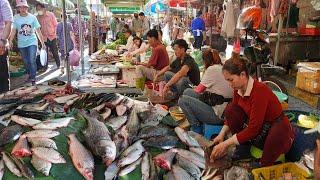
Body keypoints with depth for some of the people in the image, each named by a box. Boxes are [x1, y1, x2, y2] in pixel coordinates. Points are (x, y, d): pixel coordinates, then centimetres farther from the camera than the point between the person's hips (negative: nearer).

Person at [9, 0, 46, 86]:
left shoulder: (32, 17, -5)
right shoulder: (16, 18, -2)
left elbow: (38, 31, -3)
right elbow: (13, 30, -1)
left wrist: (42, 43, -3)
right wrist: (10, 41, -12)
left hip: (32, 42, -2)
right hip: (21, 44, 2)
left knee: (32, 61, -12)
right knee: (26, 62, 13)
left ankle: (33, 79, -4)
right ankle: (30, 75, 32)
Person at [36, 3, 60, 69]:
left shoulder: (51, 14, -2)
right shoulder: (37, 17, 2)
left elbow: (55, 25, 1)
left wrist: (55, 33, -5)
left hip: (52, 37, -1)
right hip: (43, 38, 2)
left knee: (55, 52, 5)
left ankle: (58, 65, 21)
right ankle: (45, 66, 13)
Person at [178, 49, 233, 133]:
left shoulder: (212, 69, -12)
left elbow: (198, 90, 0)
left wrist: (192, 91, 22)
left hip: (217, 115, -9)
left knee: (182, 100, -9)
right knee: (187, 92, 11)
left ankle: (196, 128, 3)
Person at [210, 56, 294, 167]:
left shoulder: (259, 91, -29)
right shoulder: (239, 88, -8)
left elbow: (253, 129, -29)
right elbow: (232, 113, 6)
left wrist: (225, 144, -26)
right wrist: (222, 134, -8)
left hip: (278, 129, -6)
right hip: (259, 128, 7)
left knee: (278, 133, -40)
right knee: (231, 109, -12)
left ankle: (264, 165, -11)